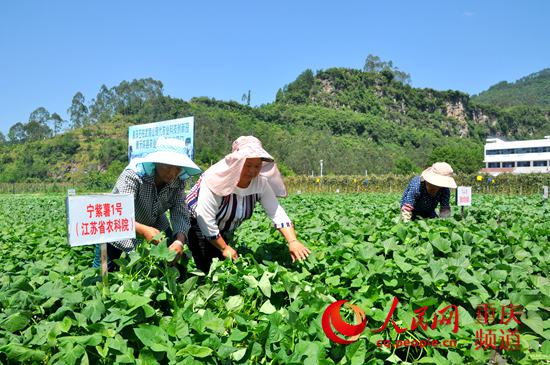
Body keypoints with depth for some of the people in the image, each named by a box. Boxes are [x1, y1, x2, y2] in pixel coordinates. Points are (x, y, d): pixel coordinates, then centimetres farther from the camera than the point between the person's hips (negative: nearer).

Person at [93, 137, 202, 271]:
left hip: (154, 226, 4)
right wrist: (143, 230, -60)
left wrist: (180, 240, -44)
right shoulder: (133, 175, -32)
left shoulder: (178, 182, -18)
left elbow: (181, 215, -23)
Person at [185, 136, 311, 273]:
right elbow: (205, 220, -31)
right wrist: (224, 248, -24)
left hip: (225, 231, 5)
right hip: (199, 225, -5)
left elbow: (277, 213, -22)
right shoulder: (217, 180, -32)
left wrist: (293, 241, -36)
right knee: (208, 271, -13)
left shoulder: (261, 183, -17)